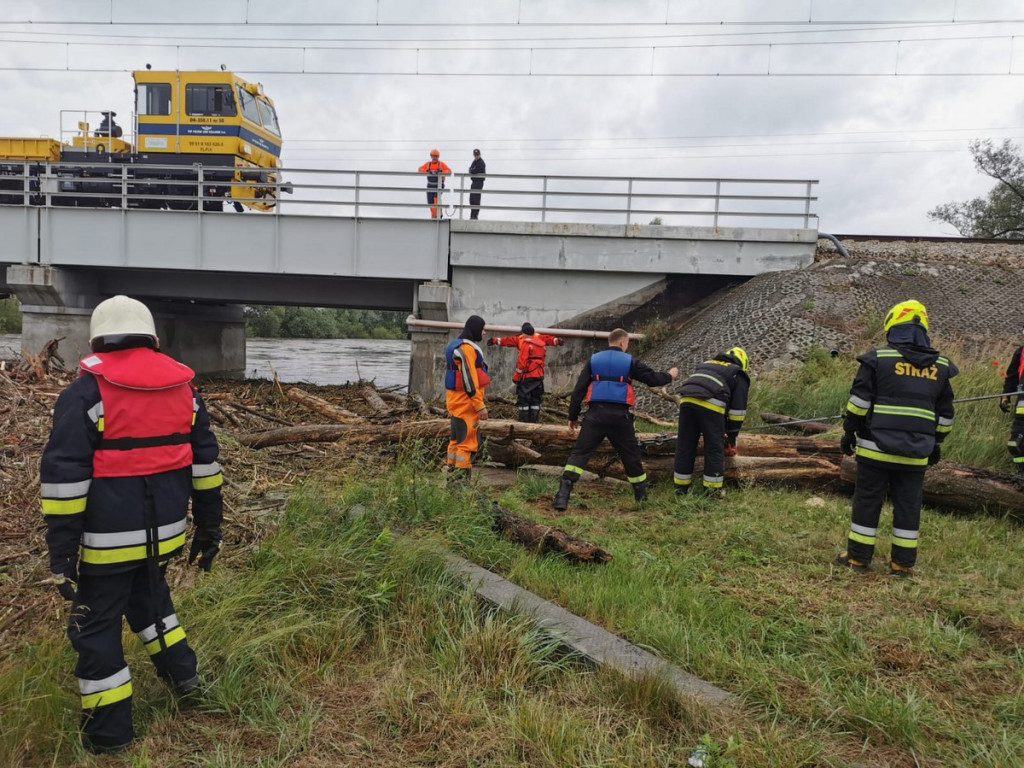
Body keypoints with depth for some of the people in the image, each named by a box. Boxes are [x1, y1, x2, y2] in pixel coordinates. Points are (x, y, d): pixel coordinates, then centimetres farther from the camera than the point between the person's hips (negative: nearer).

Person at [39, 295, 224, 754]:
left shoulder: (86, 392, -11)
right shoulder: (184, 387, 4)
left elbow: (64, 476, -14)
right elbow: (205, 460, 8)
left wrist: (61, 553, -9)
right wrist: (208, 528, 16)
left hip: (108, 539, -5)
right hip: (164, 530, 5)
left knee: (96, 625, 12)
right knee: (146, 592, 30)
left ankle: (109, 733, 22)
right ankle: (183, 676, 34)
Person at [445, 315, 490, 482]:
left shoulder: (456, 346, 15)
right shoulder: (467, 348, -17)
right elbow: (469, 380, -22)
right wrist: (480, 405, -20)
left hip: (456, 402, 11)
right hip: (466, 404, -11)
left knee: (457, 439, 17)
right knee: (469, 442, -7)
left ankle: (452, 476, 25)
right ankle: (461, 479, -6)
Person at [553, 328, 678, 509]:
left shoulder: (594, 360, 9)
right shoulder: (629, 361, 4)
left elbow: (579, 389, 5)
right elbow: (653, 378, 9)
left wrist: (573, 416, 11)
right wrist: (669, 375, 30)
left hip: (595, 414, 0)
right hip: (619, 416, 0)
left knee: (579, 453, -1)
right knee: (631, 456, 16)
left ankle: (563, 496, -15)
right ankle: (642, 496, 29)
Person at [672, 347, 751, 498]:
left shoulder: (705, 364, 37)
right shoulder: (739, 375, 21)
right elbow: (738, 407, 14)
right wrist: (732, 435, 22)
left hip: (686, 400, 5)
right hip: (711, 405, -5)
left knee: (685, 445, 12)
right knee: (714, 448, 7)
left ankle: (681, 486, 19)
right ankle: (712, 490, 11)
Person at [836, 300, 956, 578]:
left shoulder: (878, 358, -6)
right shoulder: (940, 366, 9)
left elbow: (859, 401, -8)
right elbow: (945, 413, 14)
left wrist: (849, 432, 1)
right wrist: (936, 443, 24)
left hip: (876, 447, -4)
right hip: (916, 451, 4)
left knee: (867, 500, 4)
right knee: (908, 505, 11)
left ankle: (858, 556, 11)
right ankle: (902, 562, 17)